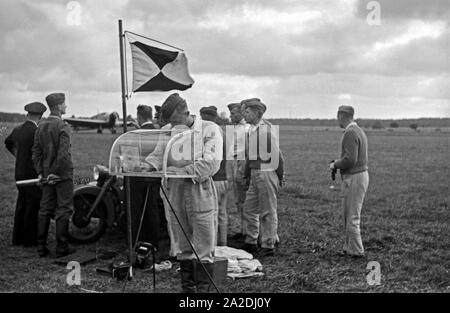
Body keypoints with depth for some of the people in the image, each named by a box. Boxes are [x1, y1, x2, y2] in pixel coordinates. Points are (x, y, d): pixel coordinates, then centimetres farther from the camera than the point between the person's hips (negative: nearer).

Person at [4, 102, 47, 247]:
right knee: (32, 208, 0)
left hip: (20, 174, 8)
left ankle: (18, 238, 25)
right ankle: (30, 239, 7)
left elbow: (8, 142, 27)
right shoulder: (36, 132, -19)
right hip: (33, 175, -8)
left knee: (21, 206, 17)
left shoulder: (18, 129, 8)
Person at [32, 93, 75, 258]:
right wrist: (56, 173, -13)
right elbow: (63, 154, -22)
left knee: (45, 210, 12)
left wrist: (40, 172, 7)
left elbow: (36, 152, 8)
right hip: (62, 174, -7)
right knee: (63, 210, 0)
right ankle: (62, 247, 4)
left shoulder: (41, 126, 8)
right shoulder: (63, 126, -14)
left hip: (46, 174, 7)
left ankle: (41, 247, 15)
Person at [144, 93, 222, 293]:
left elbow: (211, 163, -13)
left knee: (203, 249, 0)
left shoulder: (210, 130, -4)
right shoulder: (167, 131, 11)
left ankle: (203, 288, 8)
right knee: (183, 248, 13)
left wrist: (184, 171, -22)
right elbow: (157, 153, 7)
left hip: (200, 194, -5)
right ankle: (187, 288, 24)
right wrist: (149, 166, -15)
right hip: (175, 194, 5)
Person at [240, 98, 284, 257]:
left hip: (266, 174, -9)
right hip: (255, 174, 9)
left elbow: (276, 155, -13)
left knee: (268, 212, 1)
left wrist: (280, 177, -10)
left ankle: (268, 246, 10)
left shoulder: (267, 129, -15)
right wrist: (247, 175, 19)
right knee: (249, 208, 12)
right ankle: (250, 243, 23)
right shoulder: (251, 129, 12)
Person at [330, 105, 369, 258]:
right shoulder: (359, 131, 16)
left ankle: (356, 251, 4)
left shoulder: (350, 133, -17)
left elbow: (350, 159, -25)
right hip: (361, 174, 10)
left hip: (354, 178, -10)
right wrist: (339, 162, 16)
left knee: (352, 217, -3)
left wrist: (335, 165, -9)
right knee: (348, 215, 15)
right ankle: (349, 247, 22)